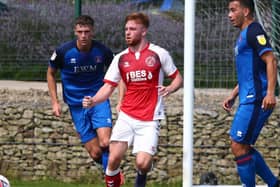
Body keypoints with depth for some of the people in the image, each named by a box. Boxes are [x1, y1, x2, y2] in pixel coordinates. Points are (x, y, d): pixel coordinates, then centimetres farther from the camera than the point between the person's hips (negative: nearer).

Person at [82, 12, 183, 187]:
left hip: (149, 120, -3)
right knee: (114, 159, -11)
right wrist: (93, 101, -13)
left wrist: (170, 89, -16)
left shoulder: (159, 54, -1)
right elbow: (108, 87, 7)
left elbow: (178, 78, 6)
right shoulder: (120, 58, 8)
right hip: (126, 117, 3)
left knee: (142, 163, -14)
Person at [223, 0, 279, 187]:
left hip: (255, 101, -10)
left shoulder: (254, 31, -9)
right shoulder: (244, 35, 21)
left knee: (238, 146, -9)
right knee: (244, 147, 13)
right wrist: (233, 95, 25)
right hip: (248, 100, 10)